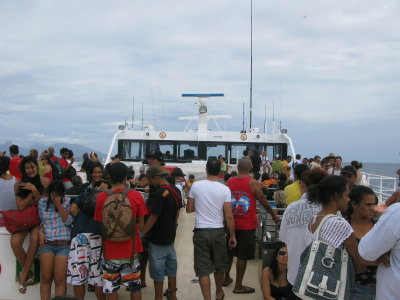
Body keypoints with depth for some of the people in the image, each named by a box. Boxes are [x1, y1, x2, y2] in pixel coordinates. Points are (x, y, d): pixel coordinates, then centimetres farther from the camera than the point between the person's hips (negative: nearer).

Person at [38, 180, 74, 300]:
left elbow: (68, 221, -10)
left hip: (64, 245, -2)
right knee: (45, 278, 0)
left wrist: (58, 204, -14)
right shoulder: (42, 202, 7)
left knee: (60, 280, -5)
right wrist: (40, 231, 0)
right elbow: (41, 220, 18)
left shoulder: (68, 201, -2)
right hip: (46, 244, 2)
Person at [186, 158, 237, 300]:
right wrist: (232, 235, 3)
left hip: (200, 231, -1)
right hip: (218, 231, 1)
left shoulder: (196, 186, -5)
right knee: (219, 265, 22)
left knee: (203, 269, 4)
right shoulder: (225, 189, -7)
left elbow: (189, 209, 4)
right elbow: (229, 216, -7)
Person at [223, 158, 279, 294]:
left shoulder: (229, 182, 0)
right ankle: (238, 286, 11)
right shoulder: (253, 183, -12)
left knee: (230, 252, 20)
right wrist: (274, 215, 12)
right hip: (247, 225, -5)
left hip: (231, 223, 5)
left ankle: (226, 278, 34)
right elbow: (264, 202, -5)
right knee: (243, 256, 4)